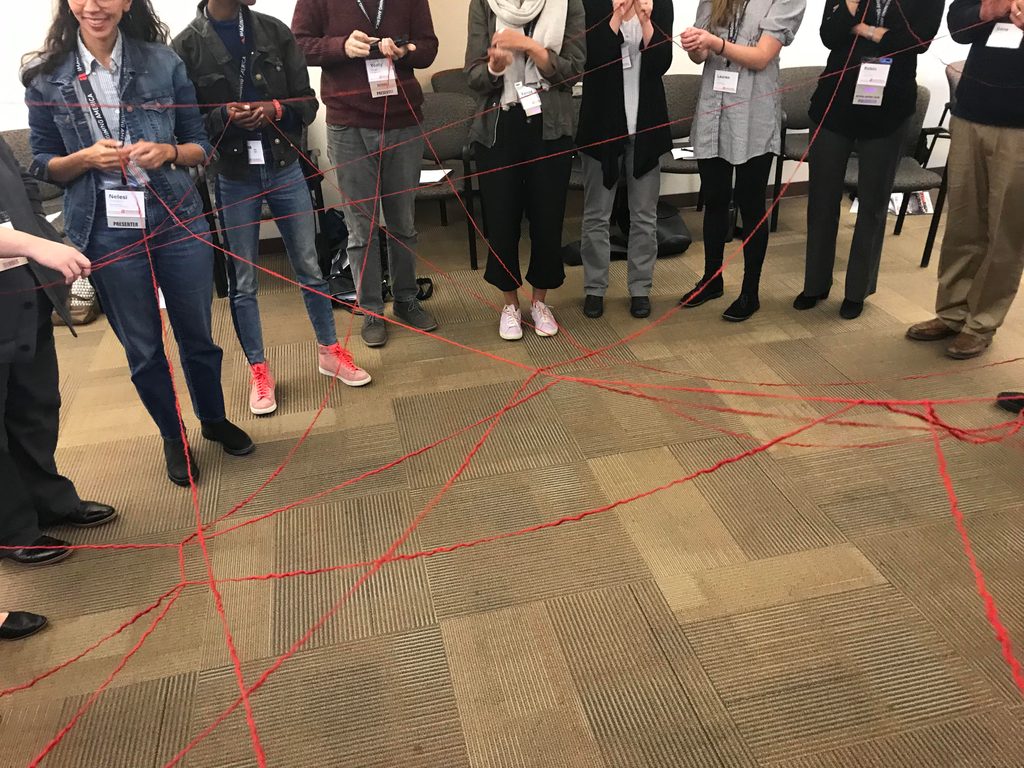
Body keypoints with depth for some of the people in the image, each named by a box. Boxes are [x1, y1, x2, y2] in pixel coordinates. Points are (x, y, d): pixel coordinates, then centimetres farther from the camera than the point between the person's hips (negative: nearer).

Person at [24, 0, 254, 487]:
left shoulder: (163, 62, -1)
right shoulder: (46, 78, -1)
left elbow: (201, 146, 5)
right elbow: (42, 167, 4)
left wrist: (167, 151, -15)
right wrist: (86, 158, -15)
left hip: (178, 220, 0)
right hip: (107, 233, 0)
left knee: (197, 334, 14)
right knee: (142, 348, 12)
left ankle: (215, 420, 38)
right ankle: (172, 437, 33)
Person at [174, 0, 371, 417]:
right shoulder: (187, 46, -6)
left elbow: (308, 102, 3)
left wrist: (275, 109, -17)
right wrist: (223, 117, -23)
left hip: (285, 168, 2)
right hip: (232, 178, -2)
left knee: (310, 267, 11)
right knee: (242, 281, 7)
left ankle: (329, 351, 28)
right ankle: (259, 369, 22)